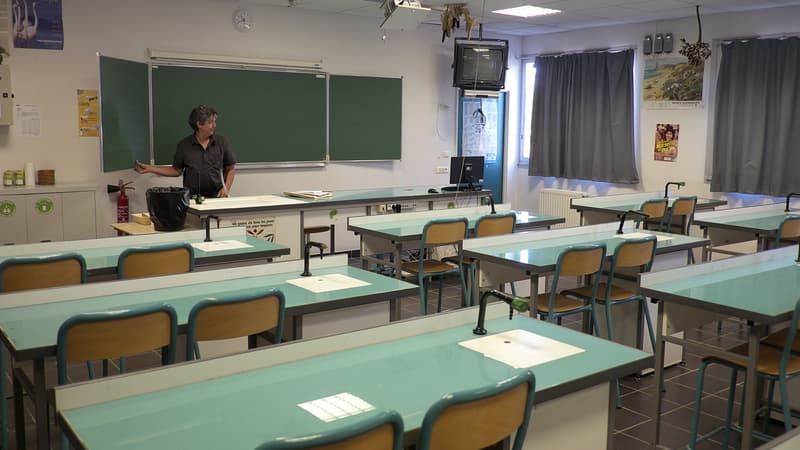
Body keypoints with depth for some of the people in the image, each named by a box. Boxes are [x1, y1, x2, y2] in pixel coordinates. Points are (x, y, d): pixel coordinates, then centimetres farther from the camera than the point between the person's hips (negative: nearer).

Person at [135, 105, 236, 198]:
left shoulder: (221, 142, 3)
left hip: (217, 196, 0)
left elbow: (231, 169, 9)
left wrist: (226, 188, -5)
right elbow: (176, 170, 13)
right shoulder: (184, 145, 4)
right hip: (192, 197, 1)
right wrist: (150, 168, 8)